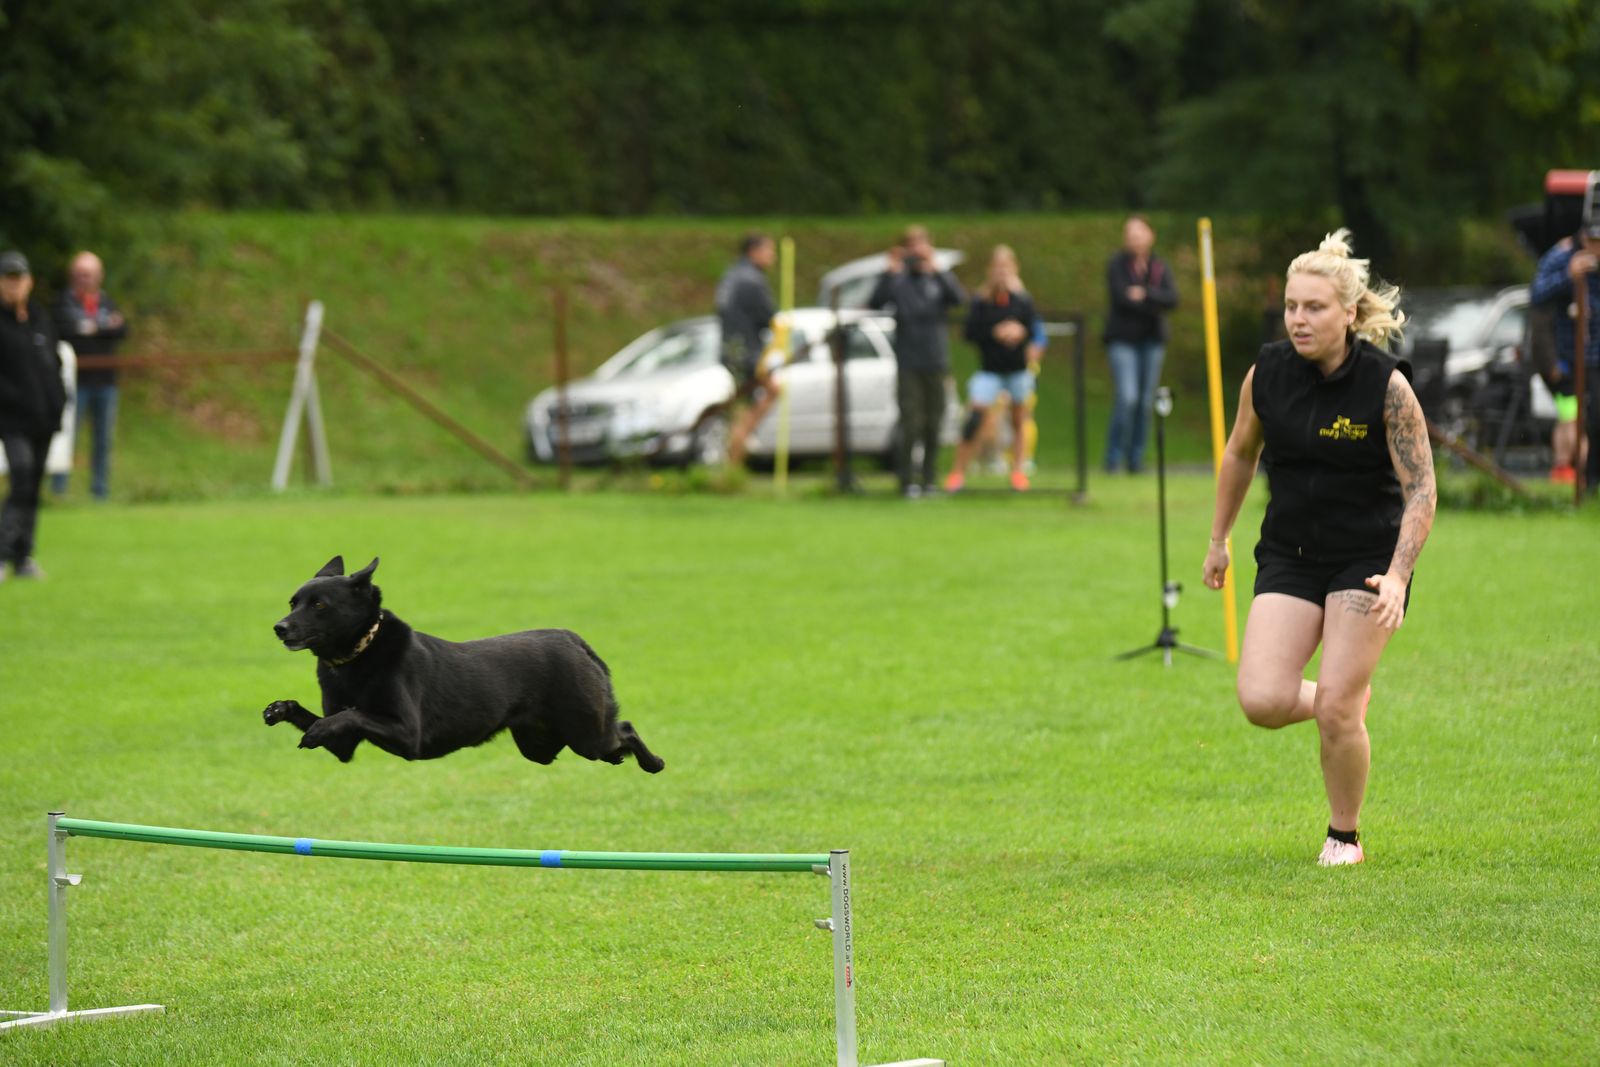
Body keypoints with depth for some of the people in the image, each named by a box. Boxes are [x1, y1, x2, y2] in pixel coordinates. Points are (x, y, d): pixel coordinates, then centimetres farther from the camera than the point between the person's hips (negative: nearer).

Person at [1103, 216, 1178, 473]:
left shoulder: (1160, 267, 8)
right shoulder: (1117, 265, -1)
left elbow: (1172, 298, -4)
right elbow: (1122, 298, -13)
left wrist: (1144, 294, -16)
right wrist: (1154, 306, -10)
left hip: (1152, 339, 4)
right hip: (1123, 338, -4)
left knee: (1146, 400, 4)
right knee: (1127, 397, -15)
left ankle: (1136, 457, 13)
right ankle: (1114, 456, -4)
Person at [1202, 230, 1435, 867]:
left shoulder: (1386, 384, -15)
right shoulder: (1267, 373, -5)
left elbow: (1421, 491, -13)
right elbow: (1239, 455, 14)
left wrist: (1397, 575, -25)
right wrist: (1219, 540, 20)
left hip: (1368, 557, -3)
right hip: (1288, 557, 4)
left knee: (1335, 708, -10)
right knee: (1262, 702, -12)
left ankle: (1345, 835, 16)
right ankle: (1350, 699, 23)